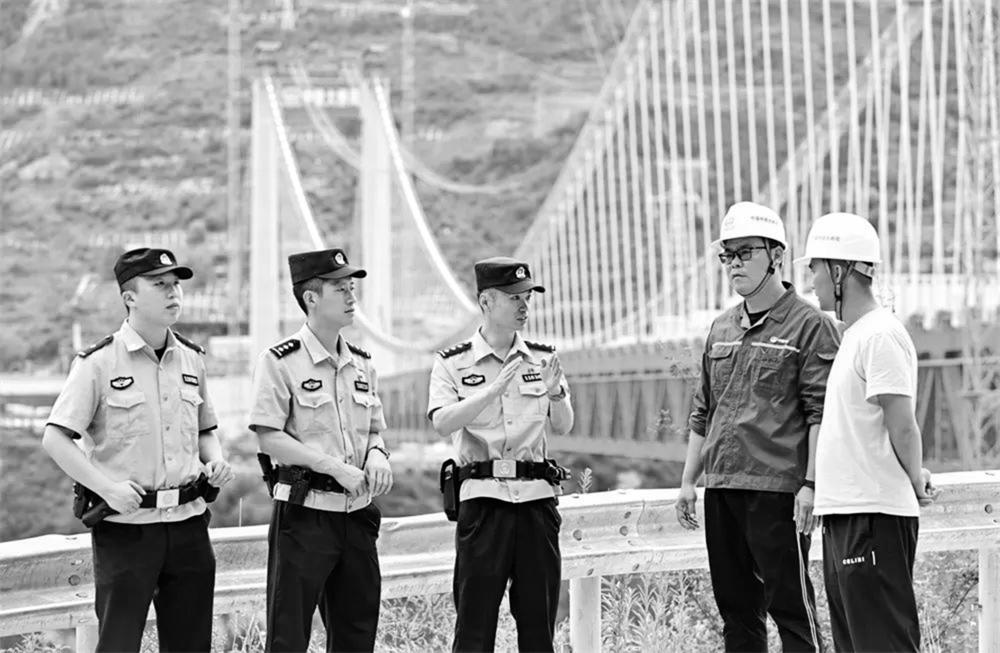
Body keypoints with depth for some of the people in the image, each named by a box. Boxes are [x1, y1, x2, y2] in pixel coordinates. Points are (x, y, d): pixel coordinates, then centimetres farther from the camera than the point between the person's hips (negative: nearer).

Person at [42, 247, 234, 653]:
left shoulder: (192, 359, 11)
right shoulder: (98, 363, -7)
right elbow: (55, 439, -10)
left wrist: (216, 462, 2)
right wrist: (107, 486, -19)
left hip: (187, 523, 5)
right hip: (125, 524, -5)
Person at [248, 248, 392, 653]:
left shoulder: (362, 364, 12)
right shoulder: (280, 362, -8)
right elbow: (269, 438, -13)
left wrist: (376, 455, -2)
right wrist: (335, 467, -18)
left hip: (357, 514, 7)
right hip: (304, 514, -6)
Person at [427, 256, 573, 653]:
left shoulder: (542, 360, 13)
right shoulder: (453, 364, 3)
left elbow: (562, 428, 6)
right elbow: (442, 422, -12)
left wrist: (555, 394, -15)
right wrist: (494, 390, -24)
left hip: (537, 498, 3)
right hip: (483, 497, -3)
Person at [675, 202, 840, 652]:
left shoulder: (808, 325, -4)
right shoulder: (721, 330, 17)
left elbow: (821, 414, -10)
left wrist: (810, 484, -17)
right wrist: (688, 481, 16)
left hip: (777, 489, -7)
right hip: (722, 488, 7)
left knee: (790, 605, -5)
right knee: (735, 608, 10)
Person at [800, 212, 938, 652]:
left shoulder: (880, 336, -14)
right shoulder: (854, 336, 17)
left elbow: (902, 427, -17)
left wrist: (916, 483, -4)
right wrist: (916, 476, 12)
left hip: (874, 517, -10)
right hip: (842, 516, 10)